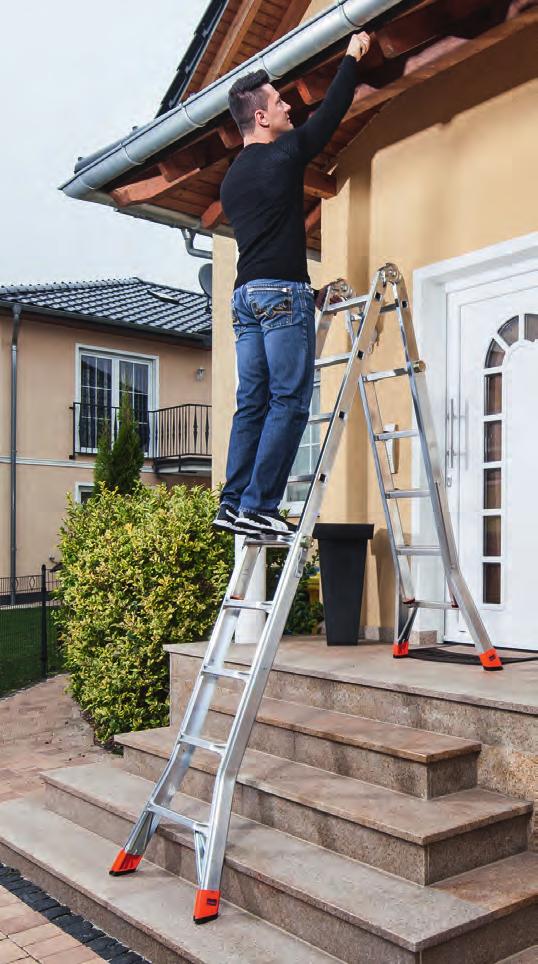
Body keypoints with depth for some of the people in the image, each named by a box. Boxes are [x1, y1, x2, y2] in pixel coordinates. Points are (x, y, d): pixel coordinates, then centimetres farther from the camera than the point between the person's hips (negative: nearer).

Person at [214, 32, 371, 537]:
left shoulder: (231, 178, 21)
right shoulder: (282, 154, -2)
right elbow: (331, 112, 8)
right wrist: (352, 57, 22)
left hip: (245, 295, 8)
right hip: (282, 292, -8)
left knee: (252, 404, 6)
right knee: (289, 403, -8)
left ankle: (233, 504, 3)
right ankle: (257, 506, -13)